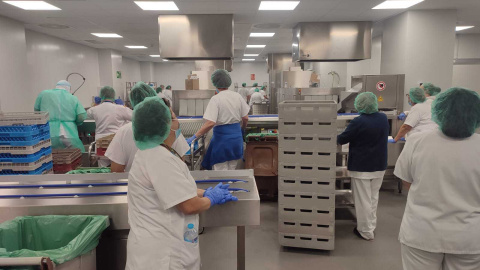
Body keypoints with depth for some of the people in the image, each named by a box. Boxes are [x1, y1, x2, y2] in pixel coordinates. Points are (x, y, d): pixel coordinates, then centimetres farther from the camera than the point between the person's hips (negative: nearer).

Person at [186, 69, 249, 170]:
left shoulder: (215, 99, -14)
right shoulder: (237, 96, 2)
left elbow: (210, 123, -22)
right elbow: (245, 118, 7)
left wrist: (194, 137, -17)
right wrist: (242, 130, 27)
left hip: (222, 137, -6)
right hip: (236, 136, 6)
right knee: (232, 171, 19)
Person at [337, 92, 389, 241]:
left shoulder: (358, 122, -20)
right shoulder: (384, 118, 0)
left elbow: (342, 139, -12)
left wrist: (336, 138, 8)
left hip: (361, 167, -6)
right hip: (379, 166, 6)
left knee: (363, 199, 4)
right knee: (373, 197, 18)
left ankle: (366, 231, 13)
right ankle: (371, 226, 29)